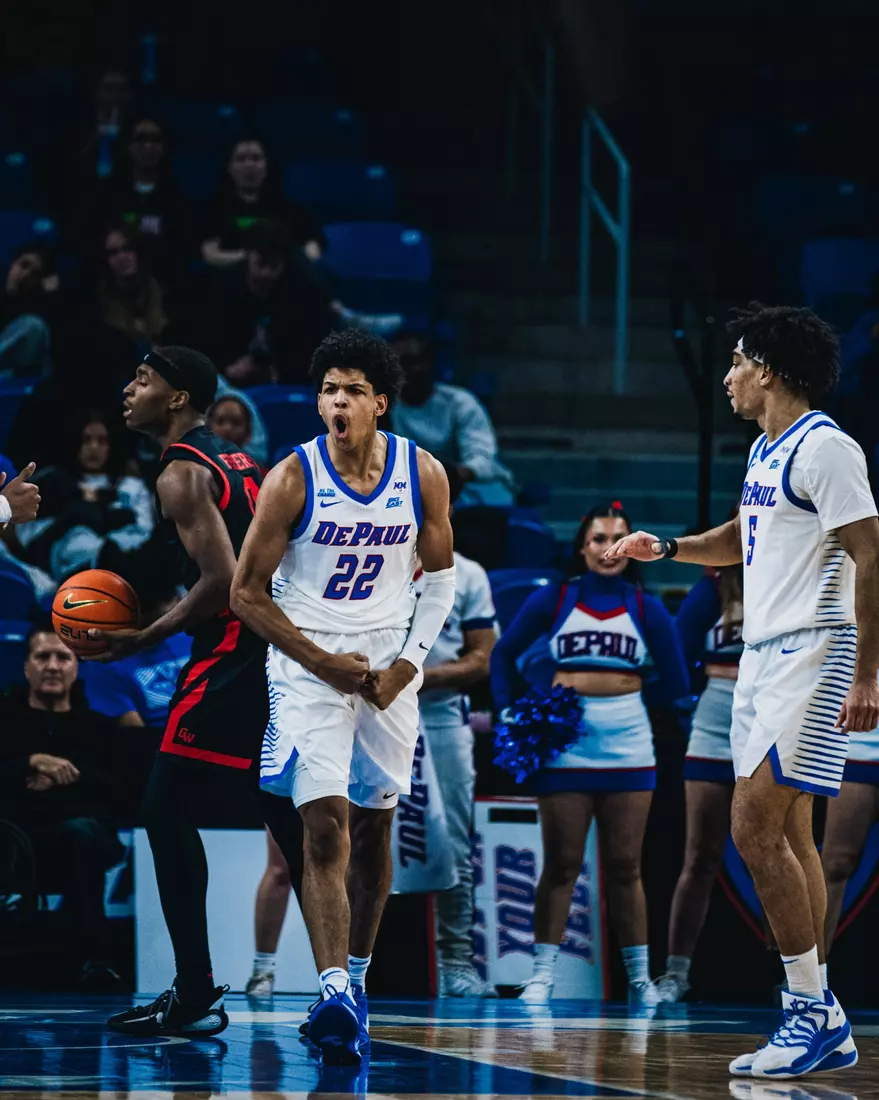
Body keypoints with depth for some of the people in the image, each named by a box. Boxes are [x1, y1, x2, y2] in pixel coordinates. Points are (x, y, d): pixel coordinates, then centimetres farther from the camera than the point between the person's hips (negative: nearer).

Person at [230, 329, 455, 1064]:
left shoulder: (423, 476, -4)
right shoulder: (293, 478, -12)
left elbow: (440, 576, 9)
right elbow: (247, 594, -6)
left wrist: (406, 664, -2)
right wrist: (326, 664, -11)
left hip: (388, 666, 3)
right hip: (308, 664, -3)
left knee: (374, 830, 12)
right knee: (325, 828, -16)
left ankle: (356, 979, 27)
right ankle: (334, 995, -24)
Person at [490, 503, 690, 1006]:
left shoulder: (646, 609, 6)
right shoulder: (552, 600, 3)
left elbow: (676, 680, 11)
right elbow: (505, 654, 11)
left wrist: (663, 725, 4)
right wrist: (510, 711, 4)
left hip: (629, 749, 1)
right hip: (564, 744, -1)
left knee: (625, 866, 4)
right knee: (561, 865, 0)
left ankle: (640, 975, 10)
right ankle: (543, 974, 3)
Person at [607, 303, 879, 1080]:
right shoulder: (766, 450, 15)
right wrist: (666, 548, 20)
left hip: (812, 657, -10)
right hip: (763, 654, 10)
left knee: (756, 826, -15)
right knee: (785, 834, 8)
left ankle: (813, 1008, -10)